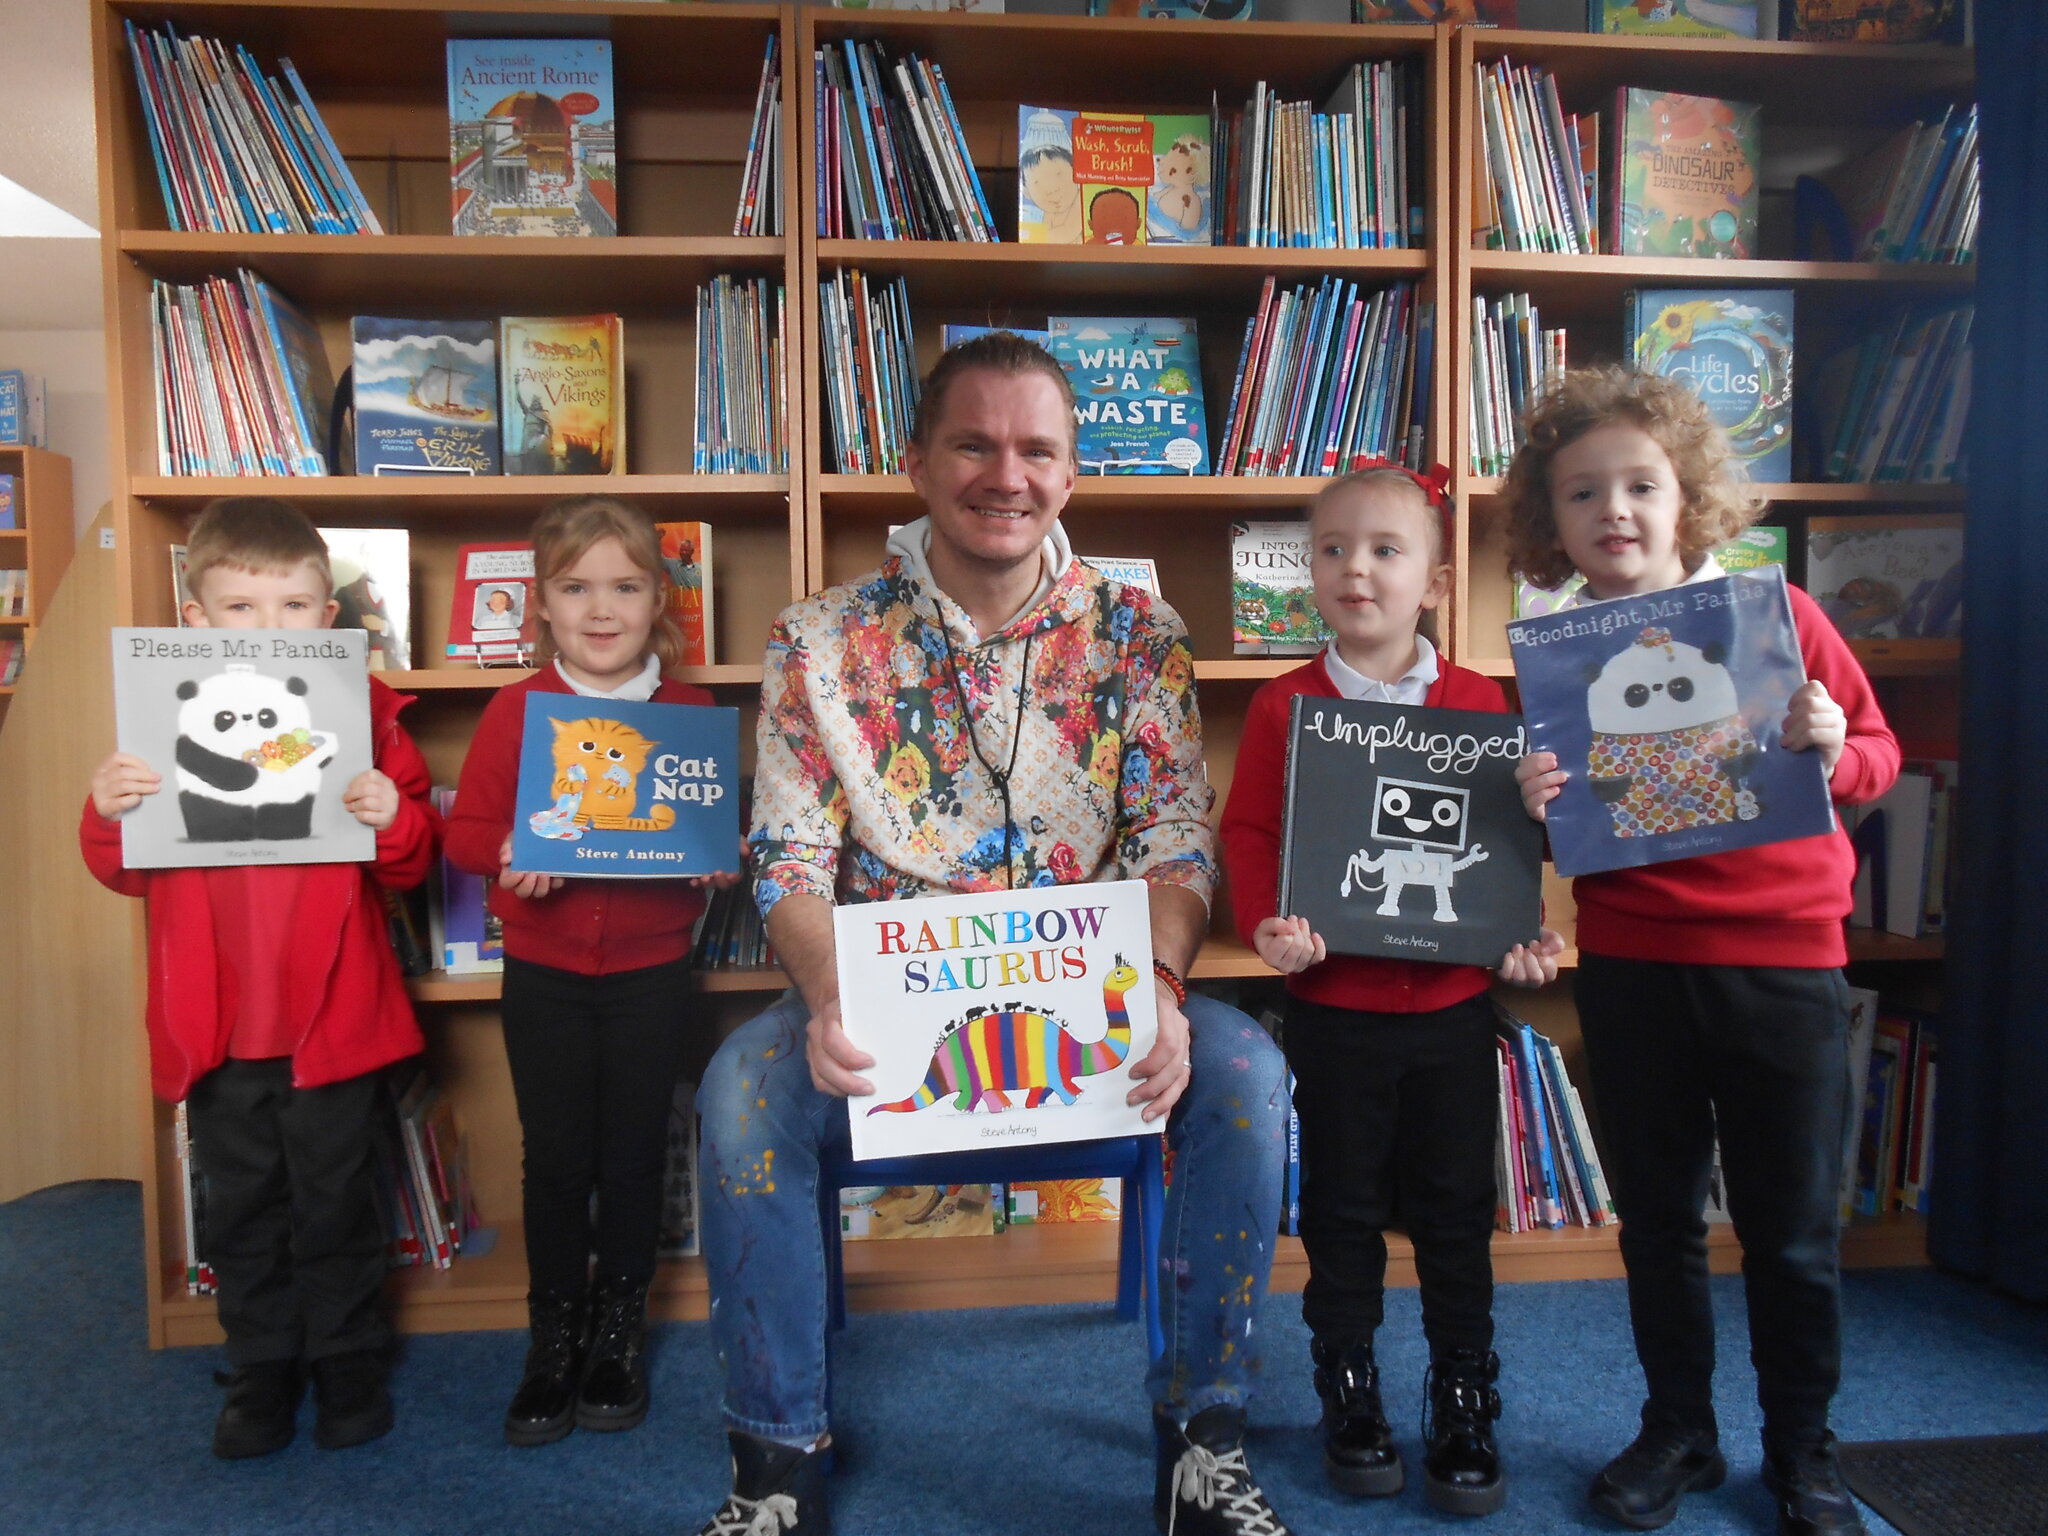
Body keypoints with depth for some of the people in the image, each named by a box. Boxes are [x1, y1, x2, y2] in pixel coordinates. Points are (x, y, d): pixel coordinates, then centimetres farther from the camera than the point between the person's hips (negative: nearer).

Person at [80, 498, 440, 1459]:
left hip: (334, 1017, -2)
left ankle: (348, 1369, 30)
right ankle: (261, 1374, 34)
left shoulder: (365, 713, -4)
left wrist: (394, 819, -24)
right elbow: (128, 875, 4)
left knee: (336, 1203, 11)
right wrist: (109, 815, -16)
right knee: (242, 1209, 16)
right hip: (216, 1024, 2)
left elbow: (412, 864, -3)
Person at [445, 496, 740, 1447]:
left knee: (633, 1155, 11)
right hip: (544, 970, 0)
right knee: (555, 1158, 9)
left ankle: (619, 1332, 31)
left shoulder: (690, 712, -2)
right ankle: (553, 1340, 29)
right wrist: (508, 857, -21)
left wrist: (718, 861, -16)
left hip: (650, 968, 0)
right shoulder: (517, 709, -3)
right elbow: (466, 827, -1)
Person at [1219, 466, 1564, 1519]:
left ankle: (1465, 1408, 31)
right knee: (1343, 1213, 13)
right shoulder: (1284, 705, -3)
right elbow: (1249, 832, -4)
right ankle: (1348, 1400, 31)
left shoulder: (1479, 702, 1)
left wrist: (1526, 937, -5)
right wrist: (1266, 924, -19)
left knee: (1455, 1213, 13)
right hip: (1334, 1004, -1)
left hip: (1452, 1004, 1)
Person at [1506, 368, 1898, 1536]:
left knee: (1793, 1228, 11)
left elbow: (1881, 754, 3)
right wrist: (1536, 805, -14)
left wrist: (1837, 750, -19)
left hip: (1783, 956, -1)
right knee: (1657, 1218, 15)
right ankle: (1678, 1431, 34)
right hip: (1631, 962, 2)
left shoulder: (1779, 614, -4)